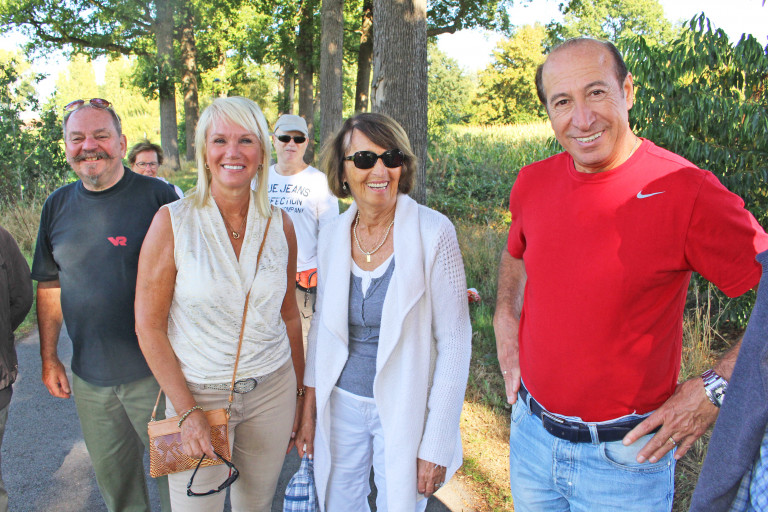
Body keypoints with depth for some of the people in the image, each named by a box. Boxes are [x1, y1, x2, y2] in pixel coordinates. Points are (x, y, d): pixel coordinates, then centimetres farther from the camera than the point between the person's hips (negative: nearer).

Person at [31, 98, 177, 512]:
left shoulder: (159, 197, -10)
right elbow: (49, 287, 12)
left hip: (155, 371, -4)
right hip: (88, 377, 4)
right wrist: (48, 357, 12)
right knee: (112, 476, 20)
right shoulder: (57, 206, 4)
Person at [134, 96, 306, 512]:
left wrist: (299, 395, 10)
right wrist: (187, 411, -11)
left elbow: (289, 315, 6)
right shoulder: (172, 222, -11)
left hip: (272, 389, 3)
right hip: (197, 392, -2)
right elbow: (149, 325, -8)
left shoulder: (279, 224, -2)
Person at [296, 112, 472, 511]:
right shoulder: (331, 237, -2)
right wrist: (308, 409, 10)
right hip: (342, 403, 4)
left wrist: (436, 445, -13)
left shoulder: (433, 232, -16)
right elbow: (322, 322, 9)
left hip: (403, 410, -4)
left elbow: (454, 341, -14)